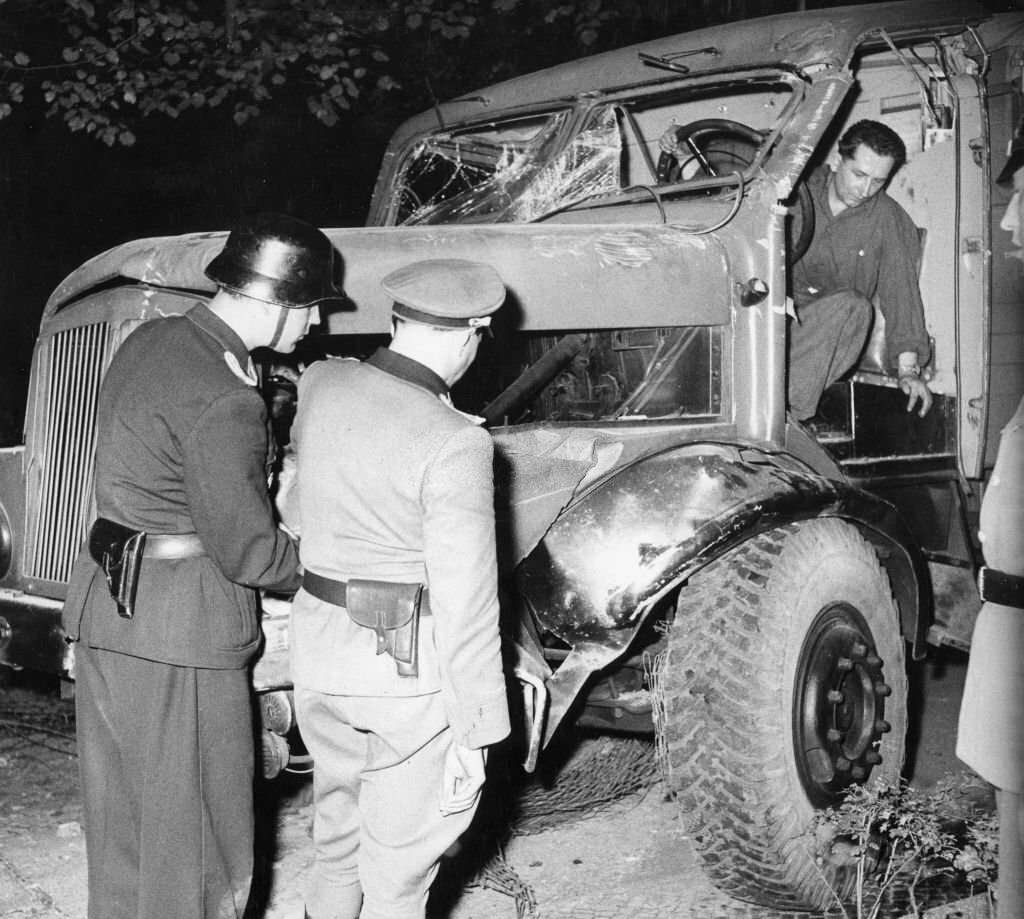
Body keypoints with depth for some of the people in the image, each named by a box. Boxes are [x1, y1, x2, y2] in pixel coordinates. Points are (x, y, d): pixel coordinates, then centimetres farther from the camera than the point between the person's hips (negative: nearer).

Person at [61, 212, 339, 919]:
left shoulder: (151, 341, 6)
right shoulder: (223, 401, -22)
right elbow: (246, 549, -18)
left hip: (106, 605, 9)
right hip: (182, 635, -9)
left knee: (120, 819, 20)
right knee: (194, 836, 6)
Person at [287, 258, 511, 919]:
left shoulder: (321, 385, -2)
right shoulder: (454, 443, -21)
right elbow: (464, 606, -20)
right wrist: (474, 735, -12)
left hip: (318, 653, 7)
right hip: (413, 673, -6)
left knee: (339, 843, 24)